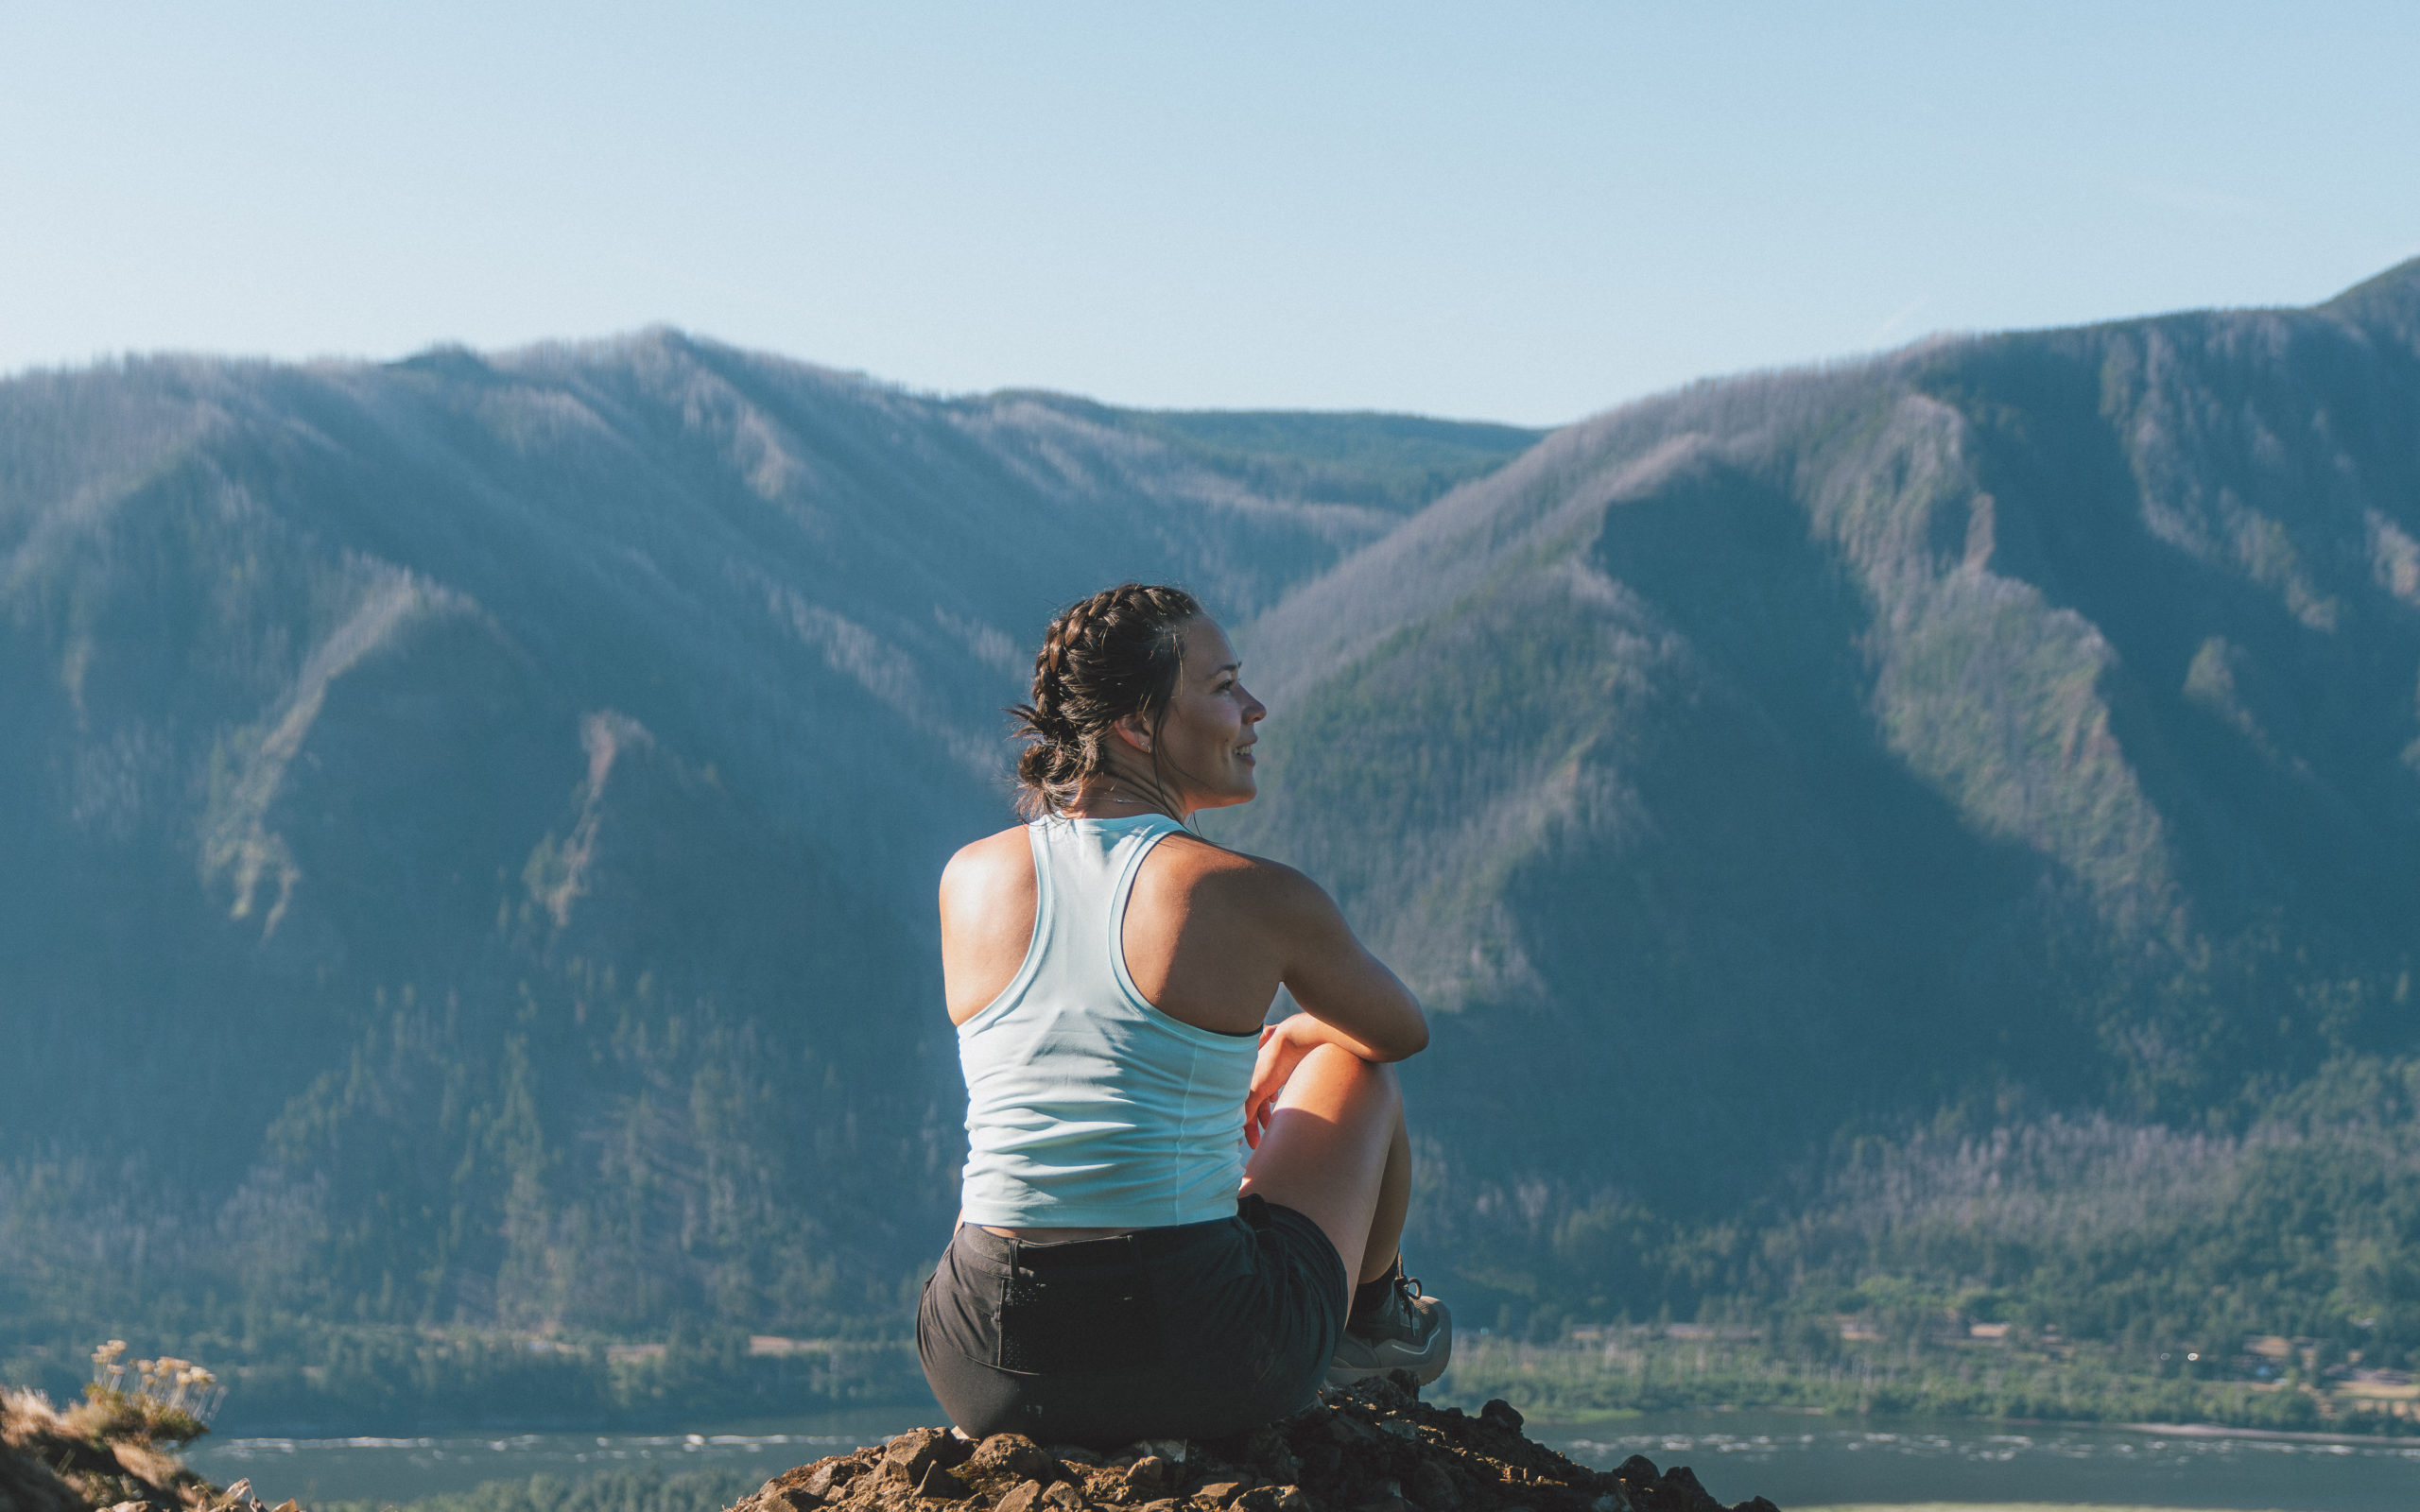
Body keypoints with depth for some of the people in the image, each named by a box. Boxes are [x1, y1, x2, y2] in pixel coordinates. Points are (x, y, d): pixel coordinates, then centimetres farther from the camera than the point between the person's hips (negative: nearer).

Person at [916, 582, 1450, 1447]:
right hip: (1206, 1370, -3)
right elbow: (1404, 1032, 15)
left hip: (986, 1375, 3)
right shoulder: (1261, 901, -8)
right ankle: (1373, 1317, 51)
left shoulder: (969, 880, 2)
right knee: (1356, 1065, 26)